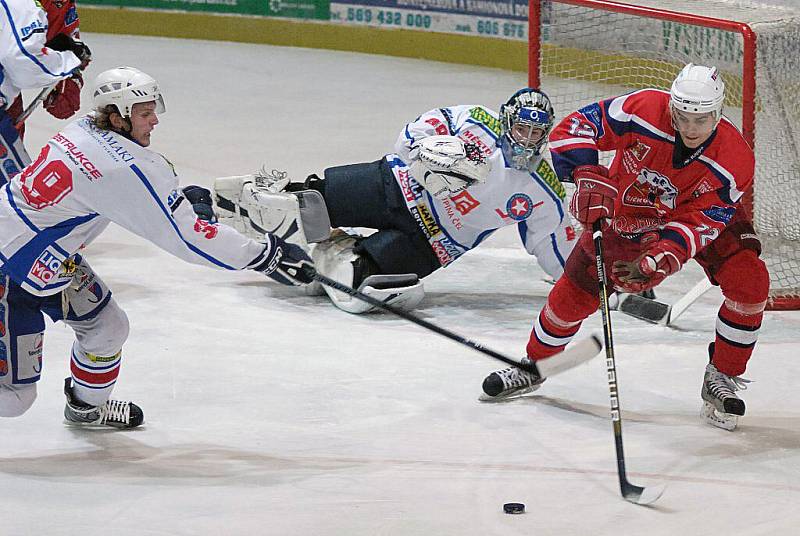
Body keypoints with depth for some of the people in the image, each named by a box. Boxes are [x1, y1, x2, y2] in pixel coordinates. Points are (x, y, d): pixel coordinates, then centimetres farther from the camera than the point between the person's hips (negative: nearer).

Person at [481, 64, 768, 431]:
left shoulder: (735, 160, -32)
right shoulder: (644, 110, -33)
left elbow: (697, 223, -31)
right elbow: (575, 128, -30)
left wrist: (659, 260, -45)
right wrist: (587, 176, -47)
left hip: (704, 215, 0)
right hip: (626, 215, 0)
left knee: (748, 281, -22)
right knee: (575, 291, -1)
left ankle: (722, 378, -3)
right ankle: (535, 366, 27)